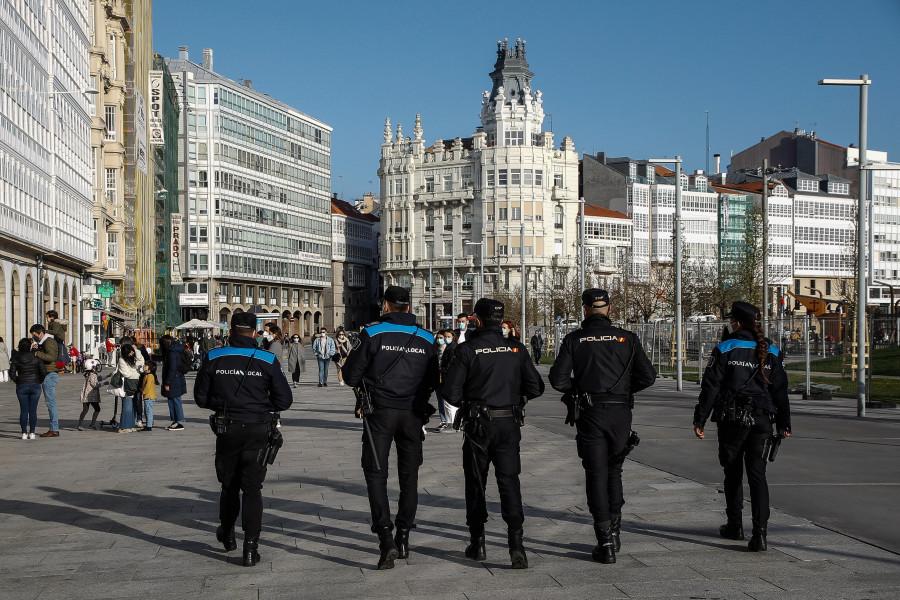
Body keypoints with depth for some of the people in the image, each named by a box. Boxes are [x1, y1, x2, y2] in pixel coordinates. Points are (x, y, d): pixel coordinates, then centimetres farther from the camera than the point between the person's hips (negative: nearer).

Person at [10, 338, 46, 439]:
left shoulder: (16, 359, -3)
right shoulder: (36, 358, -5)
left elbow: (12, 374, -5)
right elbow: (44, 372, -7)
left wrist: (18, 382, 10)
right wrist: (39, 381, 9)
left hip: (21, 386, 0)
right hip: (35, 385, 0)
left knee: (23, 410, 5)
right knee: (33, 410, 4)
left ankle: (24, 433, 4)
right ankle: (32, 433, 4)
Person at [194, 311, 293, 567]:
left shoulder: (213, 359, -2)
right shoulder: (268, 360, -6)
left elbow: (201, 398, 3)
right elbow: (284, 400, -4)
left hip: (226, 430, 1)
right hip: (257, 431, -1)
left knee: (229, 485, 20)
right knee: (252, 488, 3)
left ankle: (227, 535, 37)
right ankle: (250, 547, -4)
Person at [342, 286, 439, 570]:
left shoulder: (371, 333, -7)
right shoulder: (426, 339, 3)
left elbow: (350, 375, -6)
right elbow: (432, 381, 9)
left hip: (380, 412, -3)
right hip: (413, 415, 3)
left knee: (376, 474, 1)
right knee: (409, 475, 15)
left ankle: (386, 538, -14)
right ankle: (403, 538, 22)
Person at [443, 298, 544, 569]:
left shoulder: (467, 350, -8)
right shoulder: (516, 349, 2)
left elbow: (451, 391, -9)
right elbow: (535, 387, 3)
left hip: (479, 425, -2)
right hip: (509, 424, 2)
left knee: (476, 483, 12)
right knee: (509, 480, 2)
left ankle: (477, 543, 19)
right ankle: (516, 543, -13)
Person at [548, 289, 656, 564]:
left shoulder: (574, 339, -2)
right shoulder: (627, 338, 2)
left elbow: (558, 379, -8)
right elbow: (648, 376, -3)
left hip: (590, 413, -2)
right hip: (620, 413, 2)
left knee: (596, 474, 3)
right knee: (614, 471, 20)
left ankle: (605, 543, 1)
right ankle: (615, 531, 23)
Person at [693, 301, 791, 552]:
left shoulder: (725, 350, -4)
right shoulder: (771, 352, 7)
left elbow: (710, 387, -6)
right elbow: (781, 390, 9)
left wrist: (699, 419, -2)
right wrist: (784, 424, 16)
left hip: (732, 419, -2)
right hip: (762, 421, 2)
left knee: (733, 473, 13)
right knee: (757, 474, 0)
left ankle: (735, 526, 25)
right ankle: (759, 534, -10)